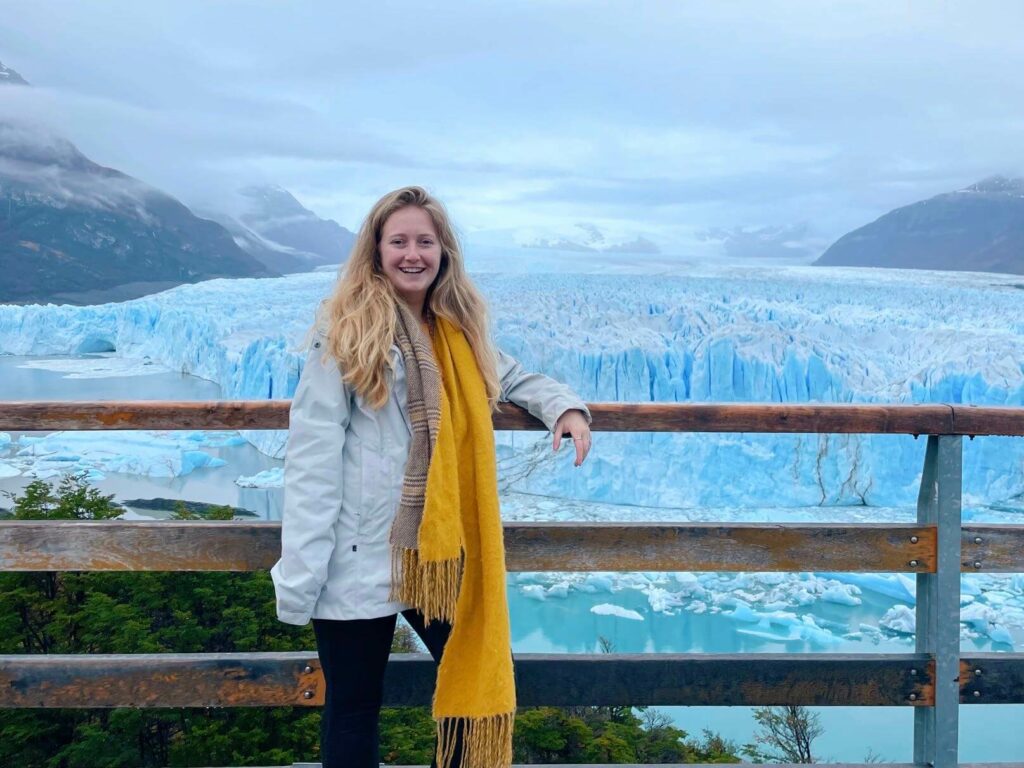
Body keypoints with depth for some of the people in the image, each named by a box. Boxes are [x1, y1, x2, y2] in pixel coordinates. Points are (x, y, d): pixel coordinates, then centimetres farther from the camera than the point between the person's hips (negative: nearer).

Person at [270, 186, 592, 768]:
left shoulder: (460, 333, 10)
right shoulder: (347, 333, -8)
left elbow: (515, 378, 26)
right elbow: (313, 458, -12)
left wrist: (565, 407, 2)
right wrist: (299, 575, -17)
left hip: (437, 554, 6)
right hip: (360, 559, -5)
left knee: (479, 680, 12)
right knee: (354, 707, 9)